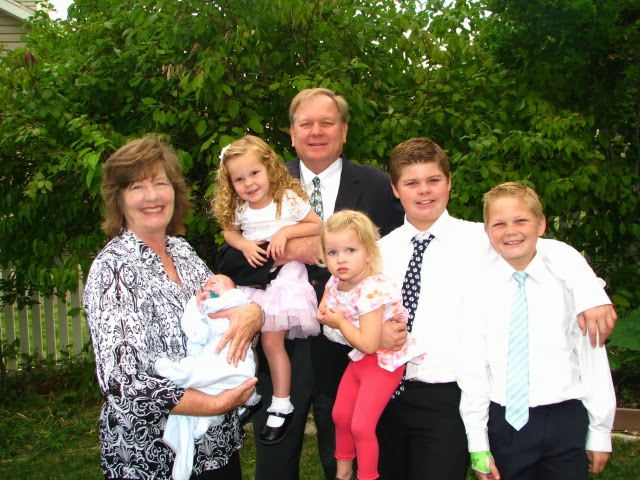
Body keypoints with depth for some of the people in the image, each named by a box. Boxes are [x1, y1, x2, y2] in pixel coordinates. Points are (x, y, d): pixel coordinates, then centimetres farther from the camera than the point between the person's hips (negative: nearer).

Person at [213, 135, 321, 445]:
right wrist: (244, 244, -6)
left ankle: (282, 406, 5)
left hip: (284, 277, -5)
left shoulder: (288, 198, -9)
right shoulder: (239, 207, 3)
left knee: (272, 340, -8)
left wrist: (286, 231, -19)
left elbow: (316, 225, -5)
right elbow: (229, 231, 15)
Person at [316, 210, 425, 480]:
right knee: (340, 415, 18)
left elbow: (369, 344, -34)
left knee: (362, 425, -9)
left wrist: (340, 322, -22)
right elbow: (324, 313, 16)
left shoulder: (371, 291, -30)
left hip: (383, 362, -9)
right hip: (358, 359, 9)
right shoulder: (335, 282, -5)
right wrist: (326, 315, -7)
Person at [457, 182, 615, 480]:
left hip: (565, 423, 1)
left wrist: (600, 432, 3)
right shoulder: (479, 286, -4)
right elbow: (472, 368, -4)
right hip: (504, 423, 0)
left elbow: (592, 358, 1)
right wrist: (478, 445, -3)